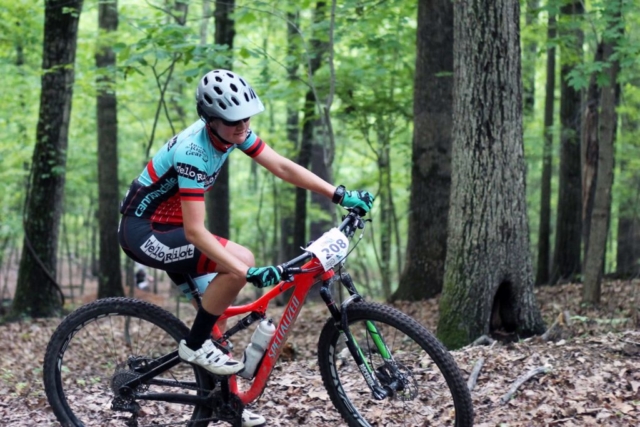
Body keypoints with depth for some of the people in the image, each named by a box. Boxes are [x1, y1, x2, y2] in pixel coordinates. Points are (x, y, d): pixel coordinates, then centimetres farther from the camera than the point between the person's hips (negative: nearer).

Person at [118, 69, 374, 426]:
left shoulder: (232, 130, -6)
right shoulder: (194, 153, -30)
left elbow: (284, 168, -4)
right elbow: (195, 232, -32)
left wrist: (341, 195, -11)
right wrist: (249, 272, -37)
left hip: (167, 226, 9)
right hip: (143, 231, -9)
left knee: (216, 302, 6)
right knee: (239, 263, -24)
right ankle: (195, 345, -8)